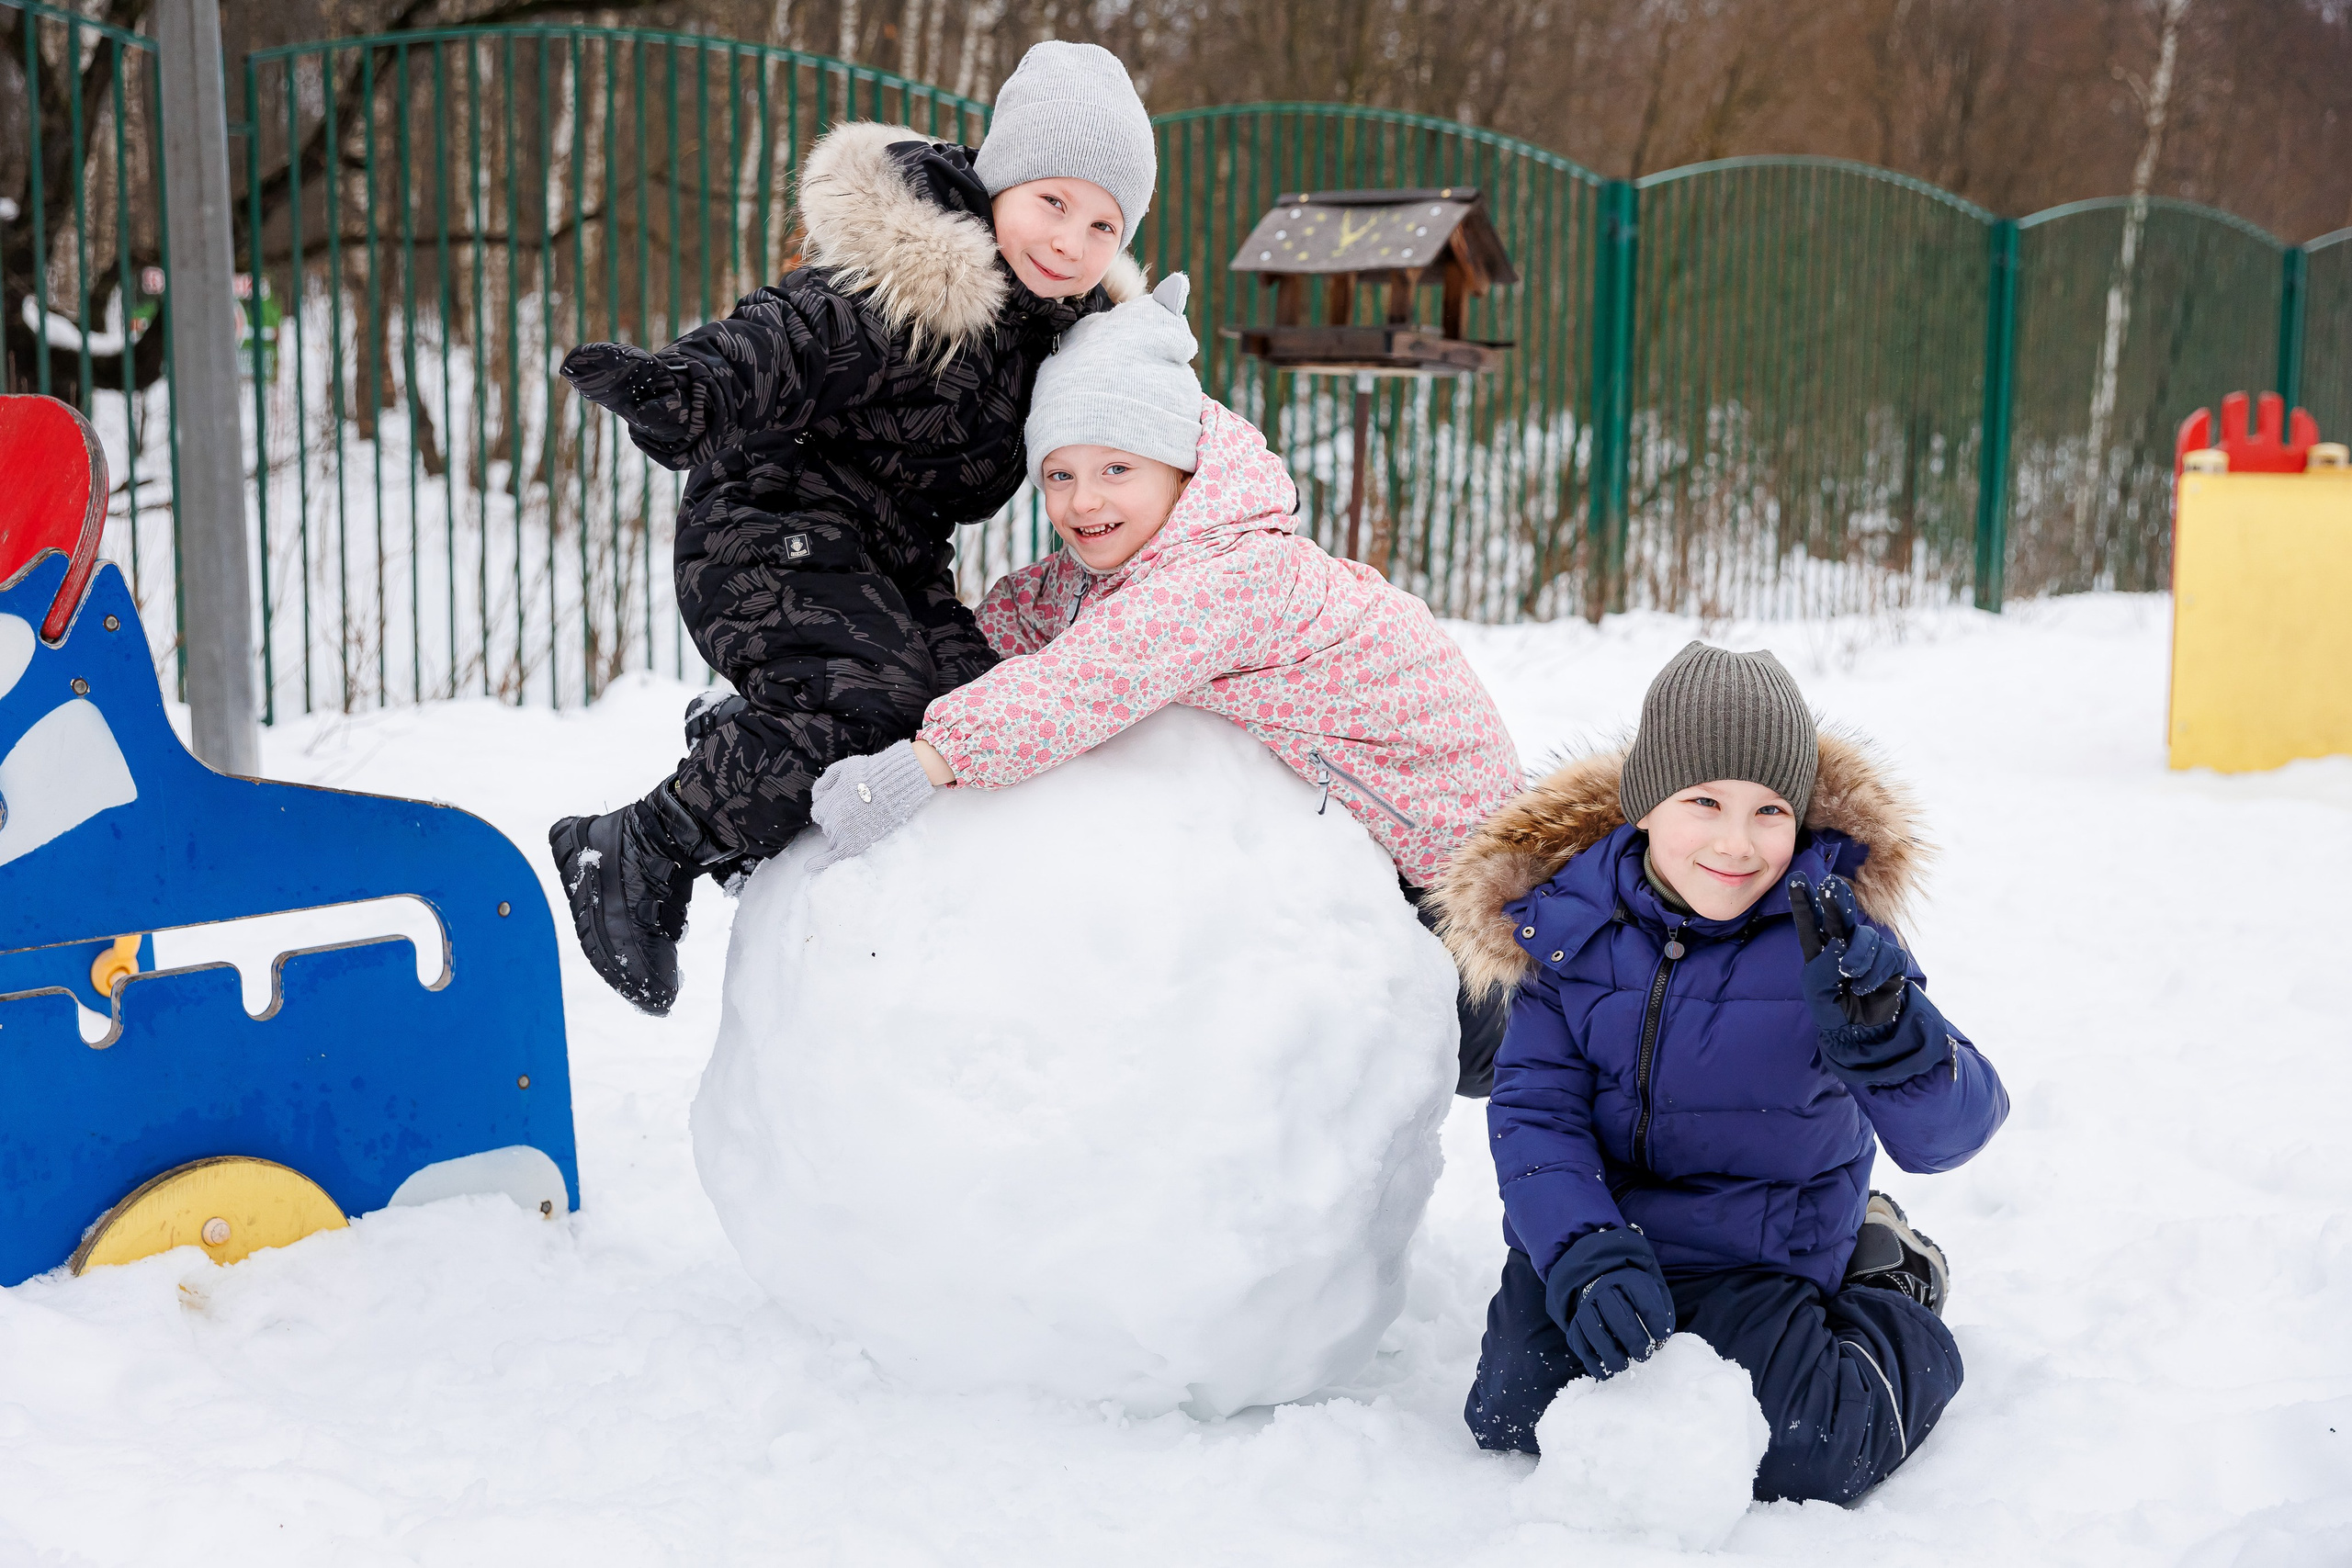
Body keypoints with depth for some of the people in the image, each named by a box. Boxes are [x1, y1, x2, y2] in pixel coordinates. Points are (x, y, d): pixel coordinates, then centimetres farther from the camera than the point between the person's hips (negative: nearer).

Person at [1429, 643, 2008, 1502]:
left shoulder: (1825, 932, -16)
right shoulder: (1570, 921, -8)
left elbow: (1952, 1129, -22)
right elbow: (1534, 1109, -9)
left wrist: (1884, 1038, -44)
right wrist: (1585, 1253, -27)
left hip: (1754, 1262, -2)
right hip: (1589, 1228, 3)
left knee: (1809, 1456, -19)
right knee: (1514, 1418, -11)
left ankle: (1891, 1297, 13)